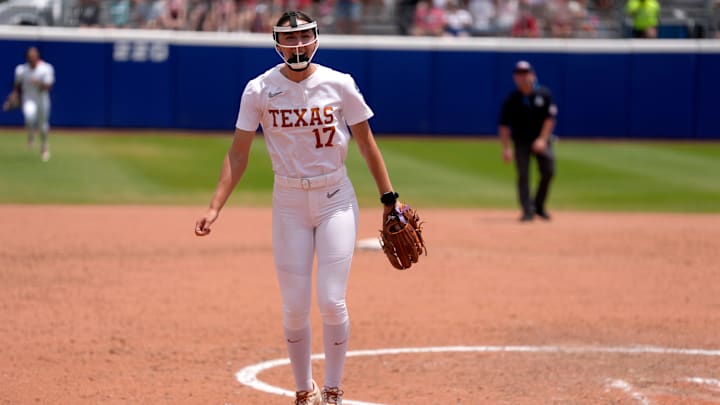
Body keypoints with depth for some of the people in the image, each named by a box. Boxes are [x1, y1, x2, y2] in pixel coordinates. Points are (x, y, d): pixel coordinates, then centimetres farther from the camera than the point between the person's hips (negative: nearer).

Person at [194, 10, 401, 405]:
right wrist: (215, 207, -13)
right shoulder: (259, 90, -6)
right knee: (294, 309, 0)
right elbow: (238, 153, -3)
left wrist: (389, 198, 2)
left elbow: (366, 143, 3)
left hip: (336, 199, -1)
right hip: (288, 202, 1)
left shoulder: (339, 84, -6)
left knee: (332, 302, -9)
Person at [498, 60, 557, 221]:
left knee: (548, 171, -4)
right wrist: (506, 148, -13)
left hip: (541, 140, 1)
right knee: (523, 175, -9)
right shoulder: (512, 99, -7)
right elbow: (504, 125, -5)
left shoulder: (544, 94, -4)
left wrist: (542, 139, -14)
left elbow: (549, 118, -3)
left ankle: (539, 206, 14)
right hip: (521, 141, -1)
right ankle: (527, 211, -5)